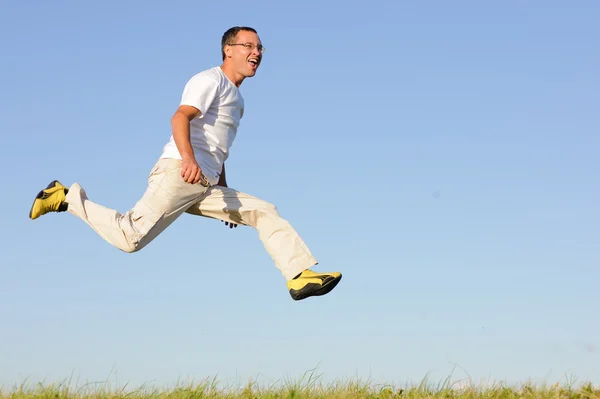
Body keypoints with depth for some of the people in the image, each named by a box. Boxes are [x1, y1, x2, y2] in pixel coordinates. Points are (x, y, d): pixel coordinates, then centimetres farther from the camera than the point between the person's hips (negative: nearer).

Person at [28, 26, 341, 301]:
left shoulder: (236, 98, 29)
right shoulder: (211, 80, 0)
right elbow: (180, 117, -18)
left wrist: (228, 199, 31)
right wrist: (189, 160, -36)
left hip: (206, 188, 9)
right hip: (178, 174, -9)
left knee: (266, 212, 2)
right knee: (131, 238, -20)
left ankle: (300, 276, -5)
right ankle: (67, 198, -2)